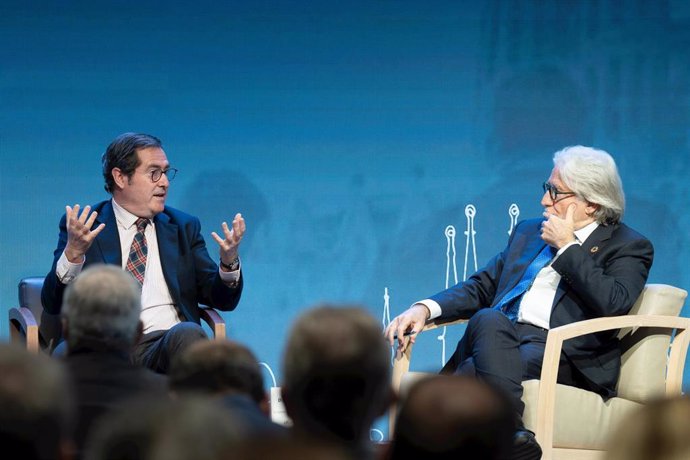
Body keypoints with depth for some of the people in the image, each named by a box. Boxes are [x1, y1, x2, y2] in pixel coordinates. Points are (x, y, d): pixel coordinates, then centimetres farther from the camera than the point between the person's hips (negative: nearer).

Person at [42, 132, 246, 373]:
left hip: (169, 343, 1)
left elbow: (223, 301, 17)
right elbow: (53, 305, 2)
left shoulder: (184, 227, 21)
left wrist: (229, 261, -5)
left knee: (188, 334, -35)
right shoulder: (82, 227, 11)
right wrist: (73, 254, -17)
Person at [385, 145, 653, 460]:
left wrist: (567, 246, -4)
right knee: (488, 319, -35)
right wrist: (425, 308, 6)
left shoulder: (628, 247, 9)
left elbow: (614, 304, -11)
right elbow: (481, 287, 25)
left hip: (560, 351, -5)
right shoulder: (529, 232, 28)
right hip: (498, 338, 5)